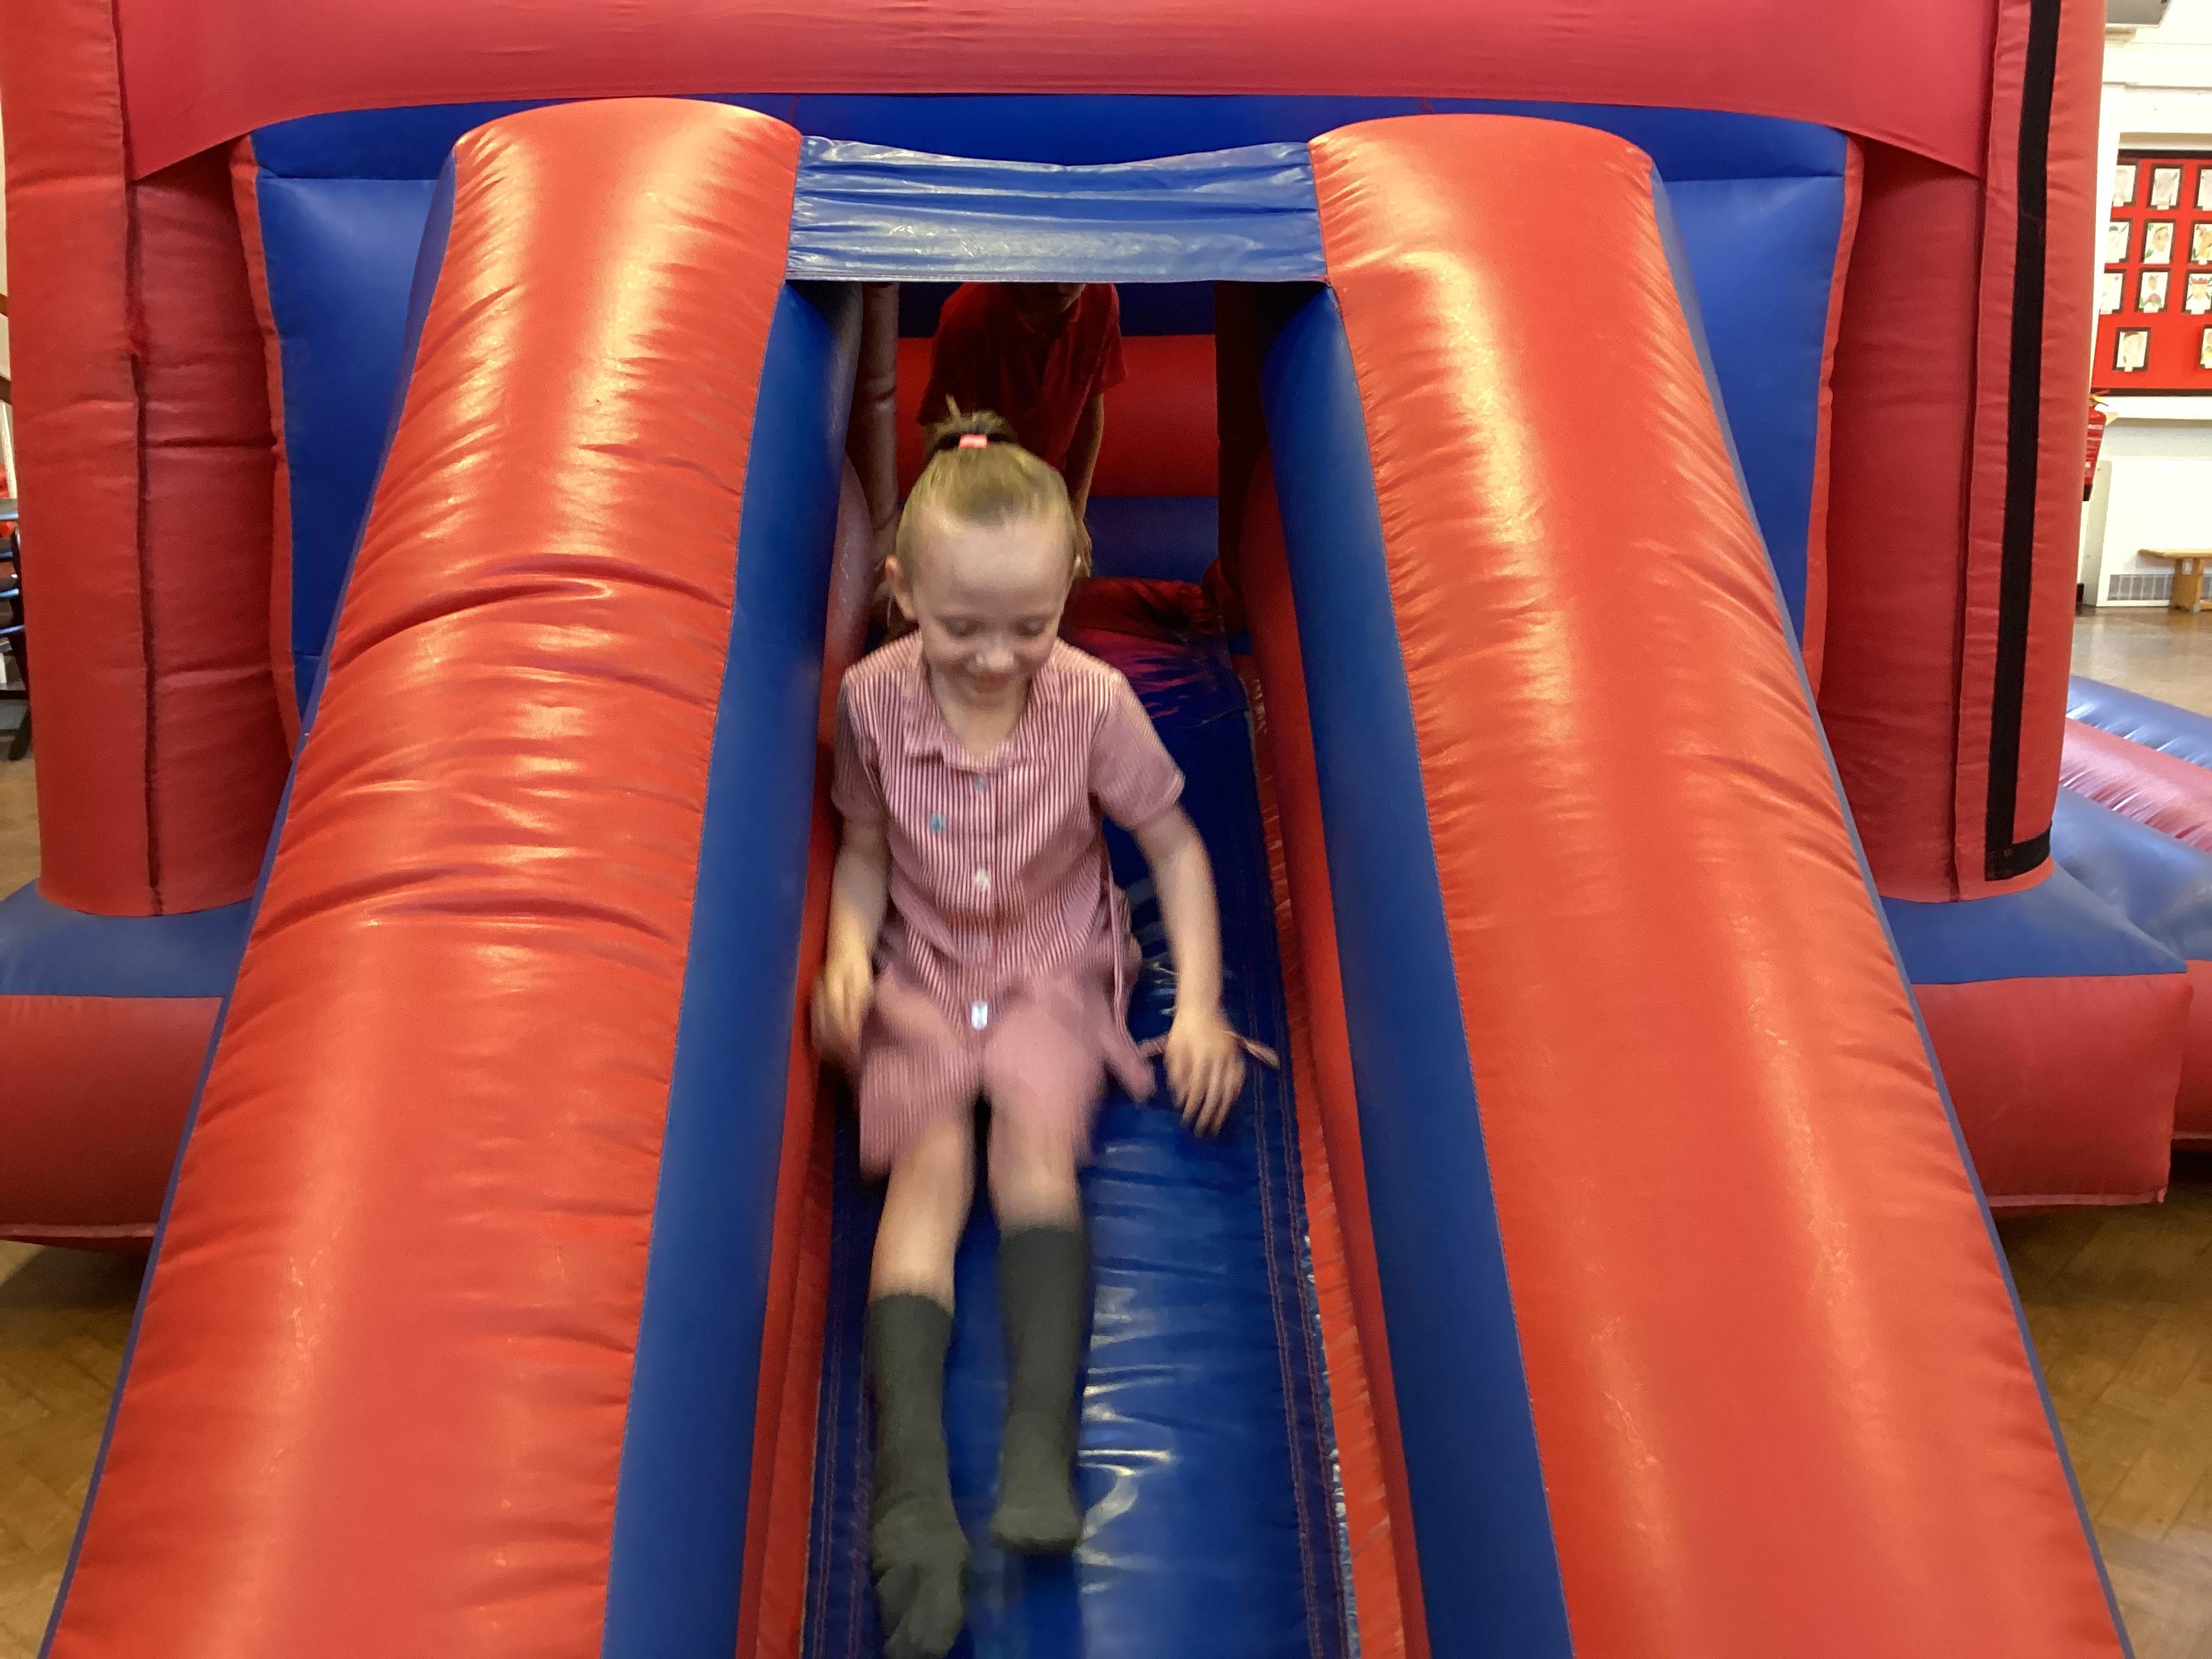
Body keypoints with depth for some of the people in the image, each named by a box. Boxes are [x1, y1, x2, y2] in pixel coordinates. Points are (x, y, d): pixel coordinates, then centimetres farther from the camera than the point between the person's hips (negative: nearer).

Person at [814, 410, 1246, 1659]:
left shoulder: (1094, 701, -13)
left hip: (1056, 971, -1)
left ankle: (1042, 1443, -28)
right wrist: (848, 951, -13)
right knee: (928, 1165, -20)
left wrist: (1199, 1003, -10)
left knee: (1035, 1133, -27)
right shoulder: (874, 698, -9)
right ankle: (914, 1485, -29)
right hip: (920, 979, 1)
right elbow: (867, 847, 6)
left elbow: (1174, 845, -3)